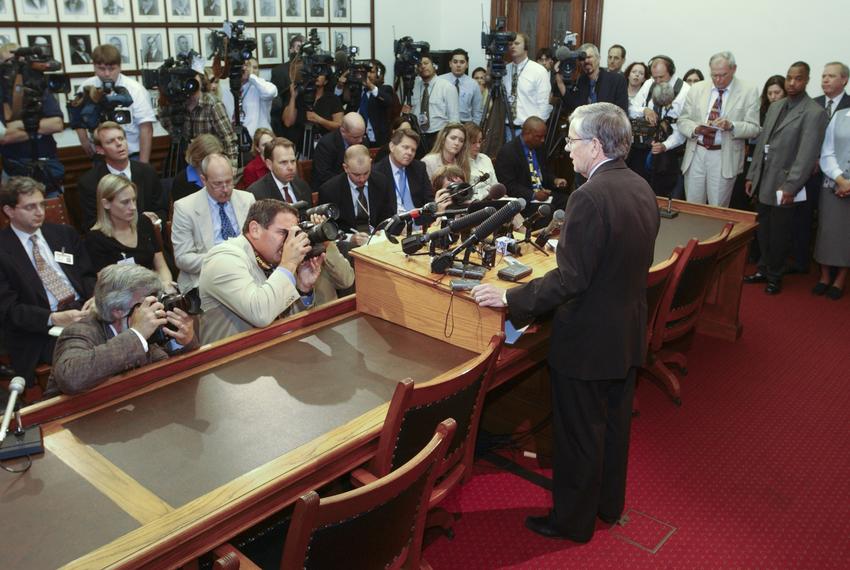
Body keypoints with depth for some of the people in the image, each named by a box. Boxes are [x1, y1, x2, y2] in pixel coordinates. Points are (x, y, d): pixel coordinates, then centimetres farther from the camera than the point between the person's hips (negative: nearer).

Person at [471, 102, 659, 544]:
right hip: (628, 333, 9)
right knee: (614, 424, 23)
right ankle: (608, 504, 42)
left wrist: (508, 299, -19)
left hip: (588, 341, -8)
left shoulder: (589, 197, -26)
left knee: (579, 435, 9)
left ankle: (573, 520, 28)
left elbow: (569, 280, -27)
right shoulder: (641, 188, 2)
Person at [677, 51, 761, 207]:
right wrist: (696, 129, -14)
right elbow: (682, 121, 7)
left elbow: (754, 129, -3)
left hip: (724, 158, -2)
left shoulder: (748, 92, 0)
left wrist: (731, 125, -21)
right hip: (695, 154, 3)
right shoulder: (696, 89, 7)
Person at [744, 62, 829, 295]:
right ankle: (763, 269, 28)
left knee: (779, 234, 4)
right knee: (763, 230, 13)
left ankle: (775, 277, 20)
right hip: (763, 181, 6)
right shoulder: (775, 107, 12)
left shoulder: (814, 113, -10)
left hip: (783, 184, -6)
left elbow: (807, 154, -15)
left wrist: (790, 187, -18)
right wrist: (752, 175, 12)